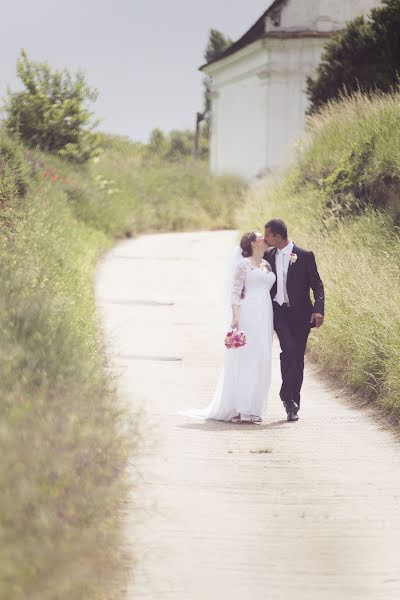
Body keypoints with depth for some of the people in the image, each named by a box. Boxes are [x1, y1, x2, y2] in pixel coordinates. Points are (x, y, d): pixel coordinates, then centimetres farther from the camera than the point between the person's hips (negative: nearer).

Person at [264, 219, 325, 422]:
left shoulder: (305, 256, -3)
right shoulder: (268, 256, 8)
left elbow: (317, 284, -2)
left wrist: (318, 310, -14)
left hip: (300, 313, -1)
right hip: (278, 312, 1)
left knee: (298, 358, 3)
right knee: (289, 349, -20)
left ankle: (293, 401, 13)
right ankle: (288, 397, -10)